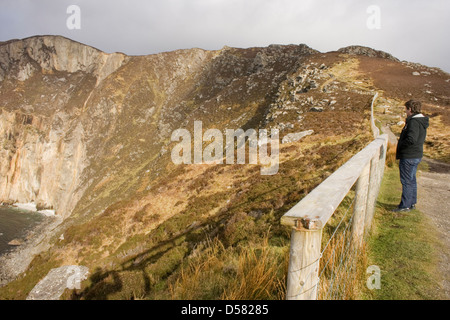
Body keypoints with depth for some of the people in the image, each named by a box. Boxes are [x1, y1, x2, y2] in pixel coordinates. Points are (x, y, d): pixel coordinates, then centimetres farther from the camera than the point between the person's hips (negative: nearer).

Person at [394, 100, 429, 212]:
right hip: (416, 155, 10)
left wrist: (400, 145, -13)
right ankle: (412, 203, 28)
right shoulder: (421, 122, 13)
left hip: (408, 157, -10)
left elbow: (411, 139, -29)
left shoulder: (414, 122, -19)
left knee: (406, 181, -3)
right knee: (412, 180, 18)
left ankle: (405, 205, 5)